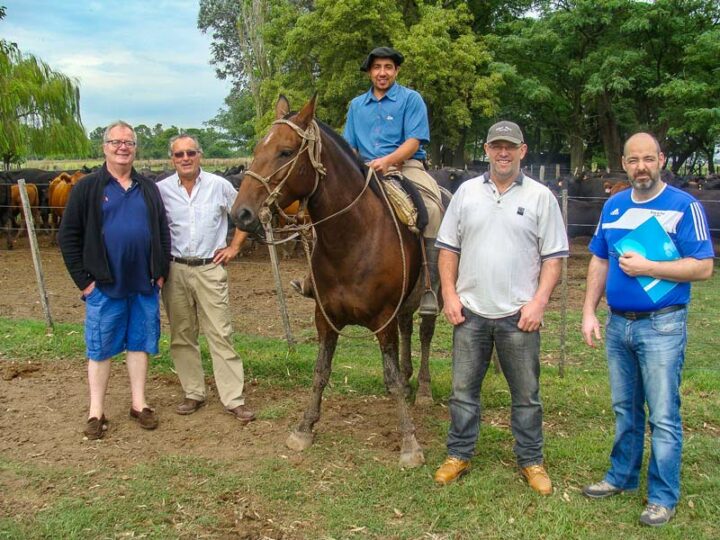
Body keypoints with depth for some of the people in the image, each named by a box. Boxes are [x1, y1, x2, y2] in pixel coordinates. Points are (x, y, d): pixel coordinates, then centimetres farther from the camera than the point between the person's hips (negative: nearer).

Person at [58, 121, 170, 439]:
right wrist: (83, 280, -8)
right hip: (104, 286, -3)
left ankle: (139, 404, 24)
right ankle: (96, 412, 16)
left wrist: (161, 272, 3)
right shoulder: (88, 188, -3)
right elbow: (68, 236, -4)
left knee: (140, 344, 12)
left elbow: (163, 233, 12)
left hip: (145, 285, 3)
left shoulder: (148, 189, 8)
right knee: (100, 348, 6)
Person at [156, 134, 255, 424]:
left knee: (221, 334, -2)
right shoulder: (162, 189, 0)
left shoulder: (219, 185, -1)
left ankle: (234, 399, 3)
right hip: (175, 271, 2)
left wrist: (234, 247, 5)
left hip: (210, 269, -2)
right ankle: (193, 393, 24)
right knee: (182, 335, 10)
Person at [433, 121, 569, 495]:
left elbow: (554, 256, -2)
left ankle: (531, 460, 24)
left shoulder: (540, 197, 0)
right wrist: (449, 295, -1)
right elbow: (448, 248, 8)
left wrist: (539, 302, -11)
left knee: (526, 394, 9)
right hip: (470, 311, 2)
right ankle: (458, 455, 25)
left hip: (519, 314, -2)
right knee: (463, 389, 11)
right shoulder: (467, 192, 6)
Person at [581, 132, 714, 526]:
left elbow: (703, 267, -12)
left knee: (663, 416, 0)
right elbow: (599, 262, 12)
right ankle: (622, 476, 31)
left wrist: (645, 267, -18)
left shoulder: (684, 206, -7)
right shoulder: (613, 206, 9)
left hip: (662, 326, -5)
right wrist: (589, 312, 5)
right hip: (617, 324, 5)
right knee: (625, 409, 17)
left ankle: (663, 497, 13)